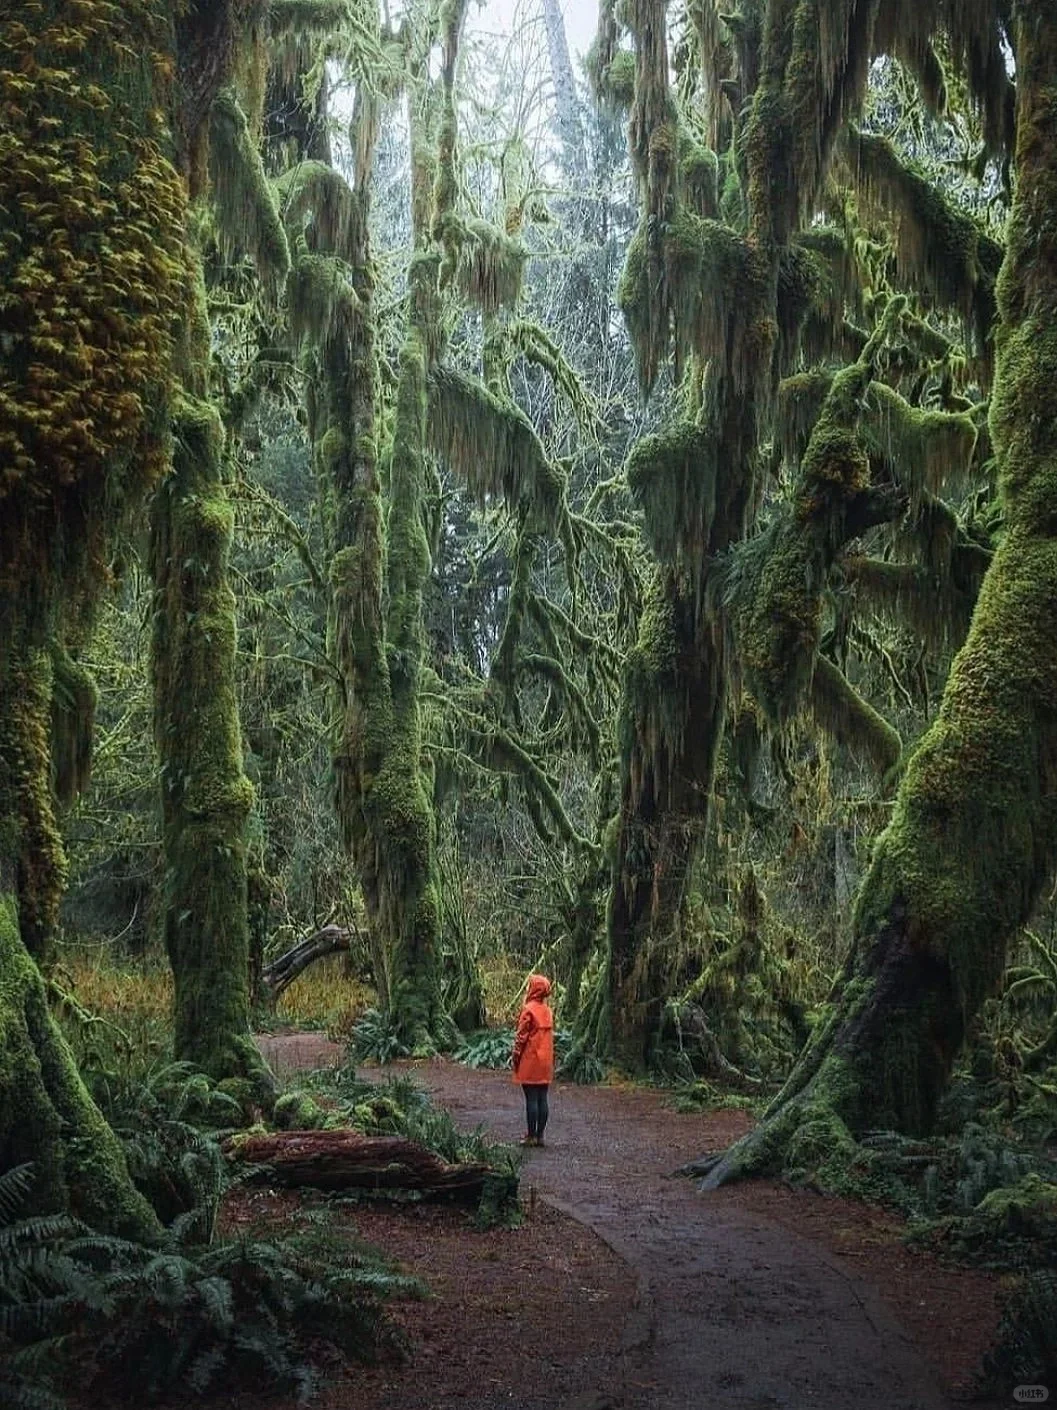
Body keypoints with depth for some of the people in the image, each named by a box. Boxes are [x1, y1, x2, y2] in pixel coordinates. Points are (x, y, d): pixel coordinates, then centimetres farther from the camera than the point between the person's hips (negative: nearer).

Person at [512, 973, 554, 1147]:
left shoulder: (529, 1009, -12)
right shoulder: (548, 1010, 9)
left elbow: (521, 1036, -12)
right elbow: (550, 1035, 12)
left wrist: (516, 1056, -3)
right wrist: (549, 1058, 18)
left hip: (530, 1060, -6)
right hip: (546, 1060, 7)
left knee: (531, 1099, -3)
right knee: (542, 1099, 7)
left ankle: (531, 1136, -1)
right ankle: (540, 1136, 10)